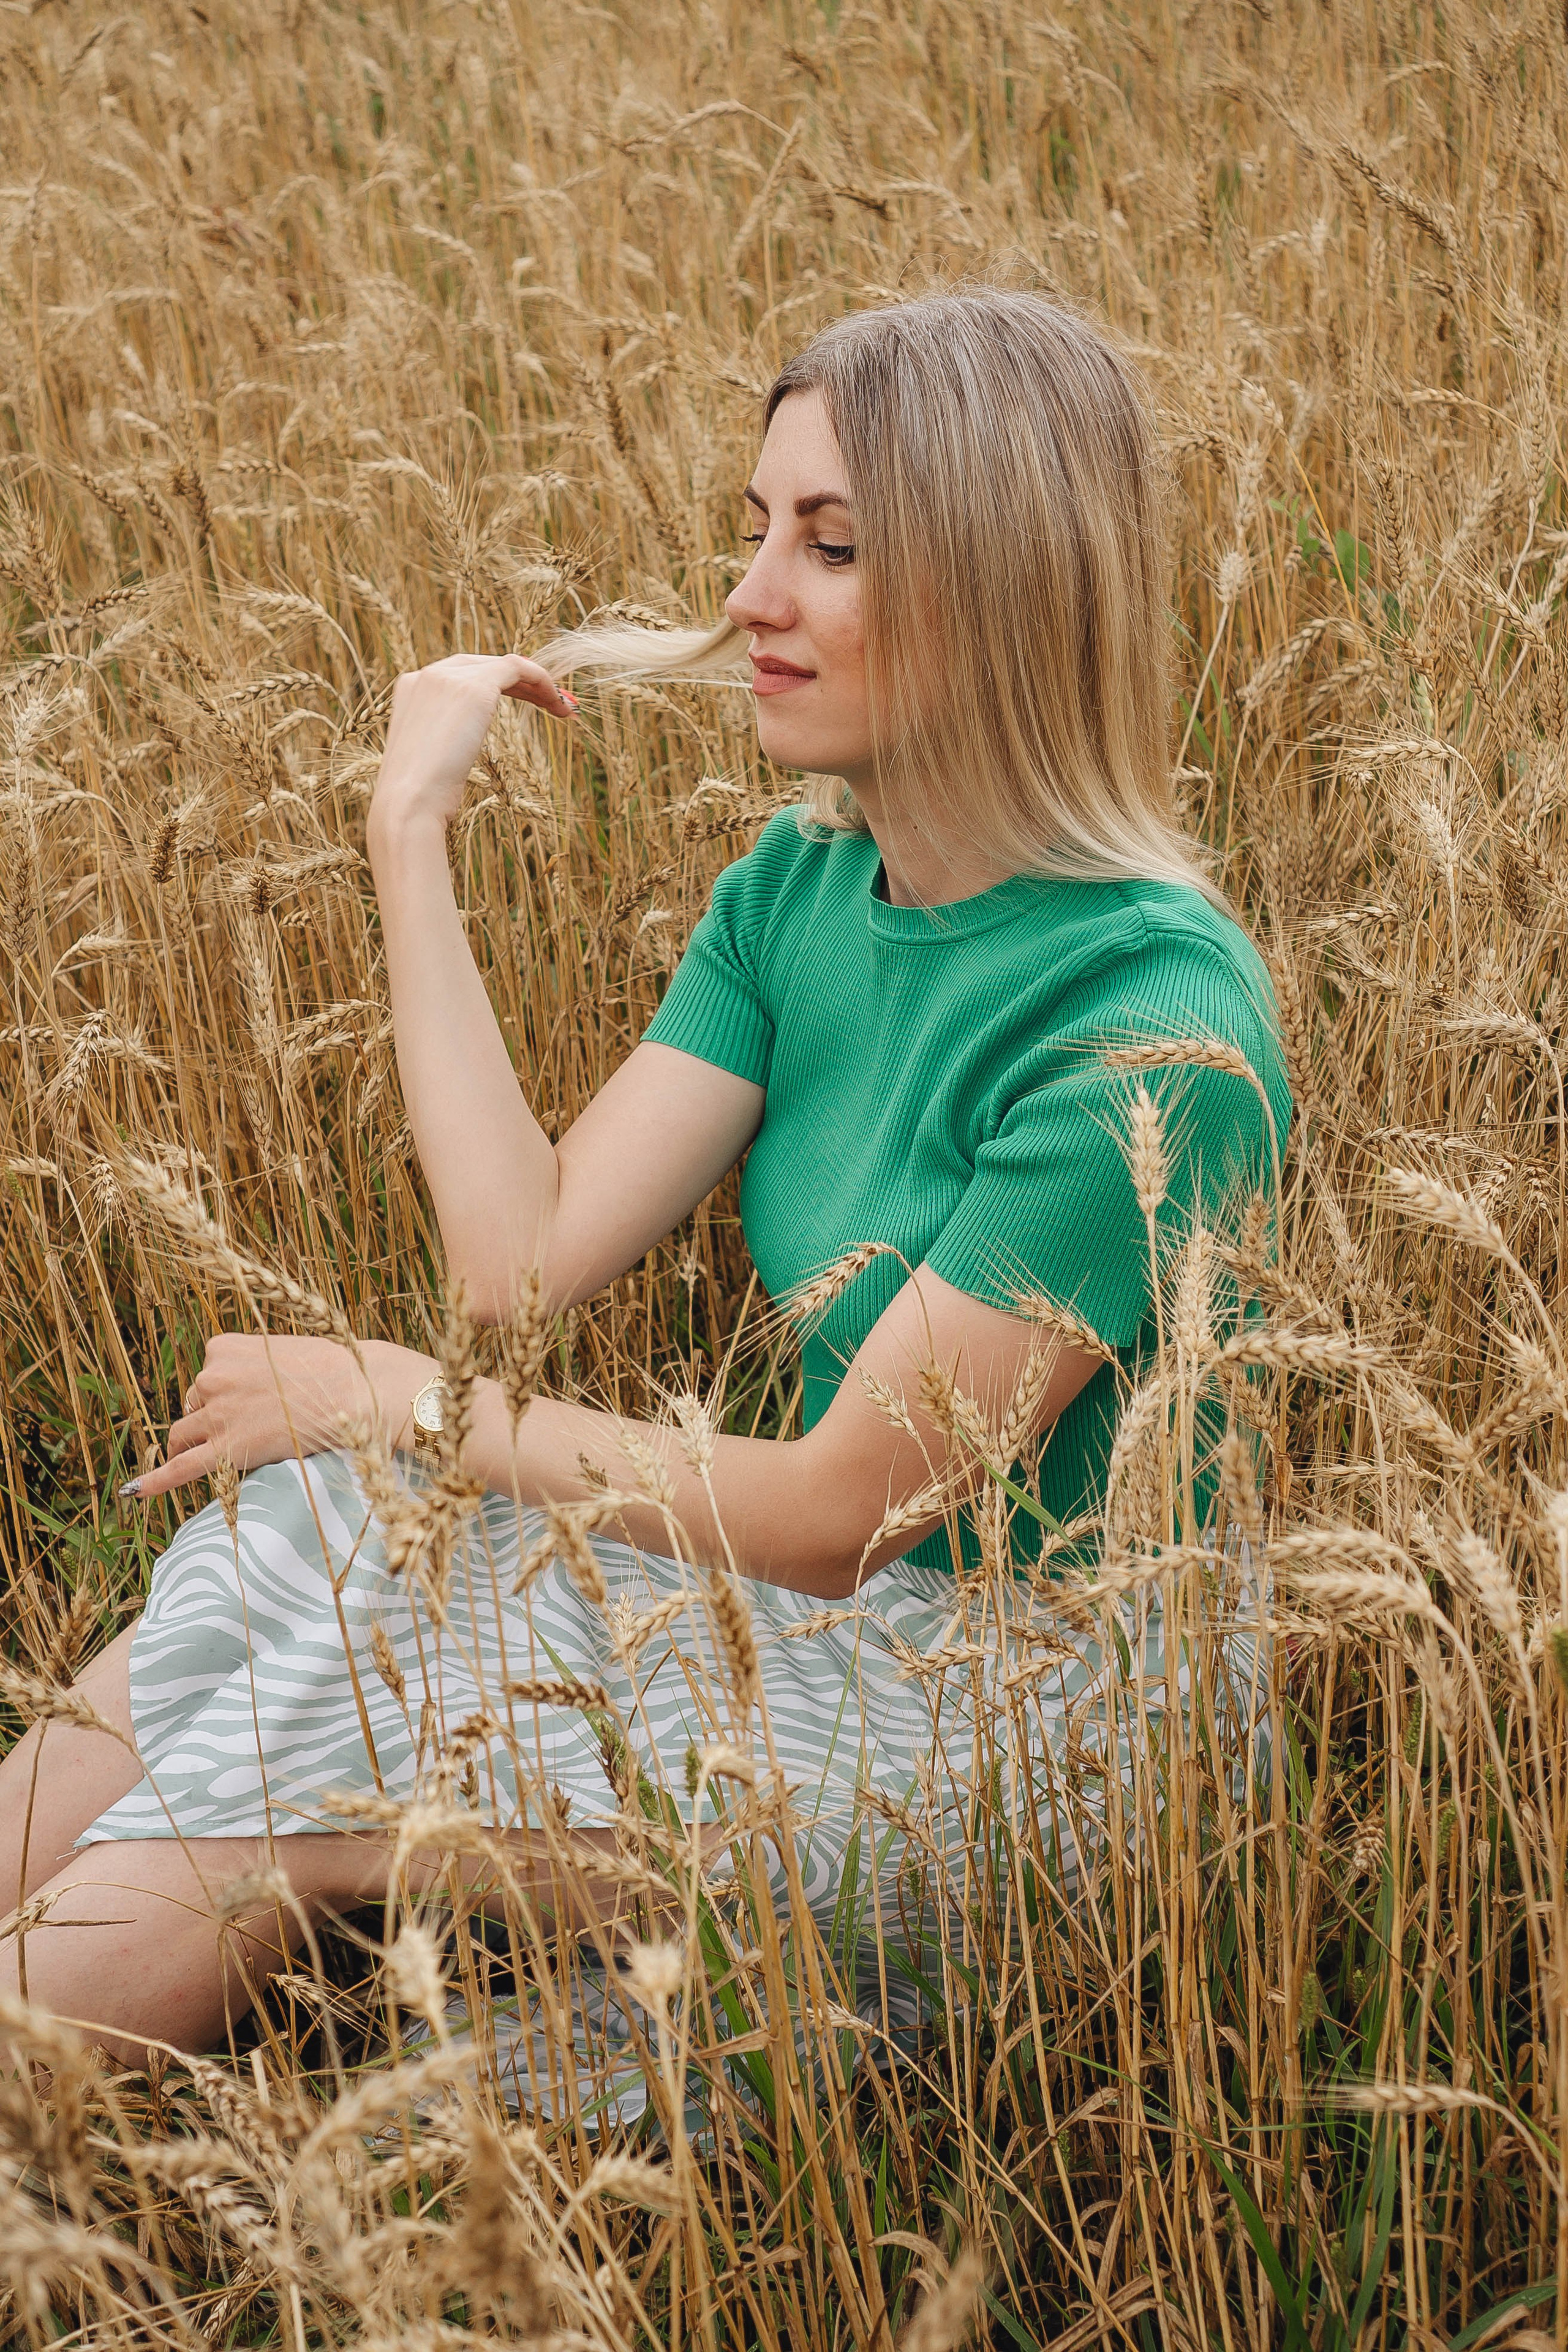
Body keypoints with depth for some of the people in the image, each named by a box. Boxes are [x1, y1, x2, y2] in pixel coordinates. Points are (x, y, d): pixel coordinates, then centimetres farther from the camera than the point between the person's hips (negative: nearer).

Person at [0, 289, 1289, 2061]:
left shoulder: (1145, 1026, -23)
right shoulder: (794, 889, 2)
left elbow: (844, 1508, -19)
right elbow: (530, 1258, -6)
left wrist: (396, 1396, -12)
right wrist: (410, 833, -6)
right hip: (829, 1620, 7)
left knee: (267, 1800, -16)